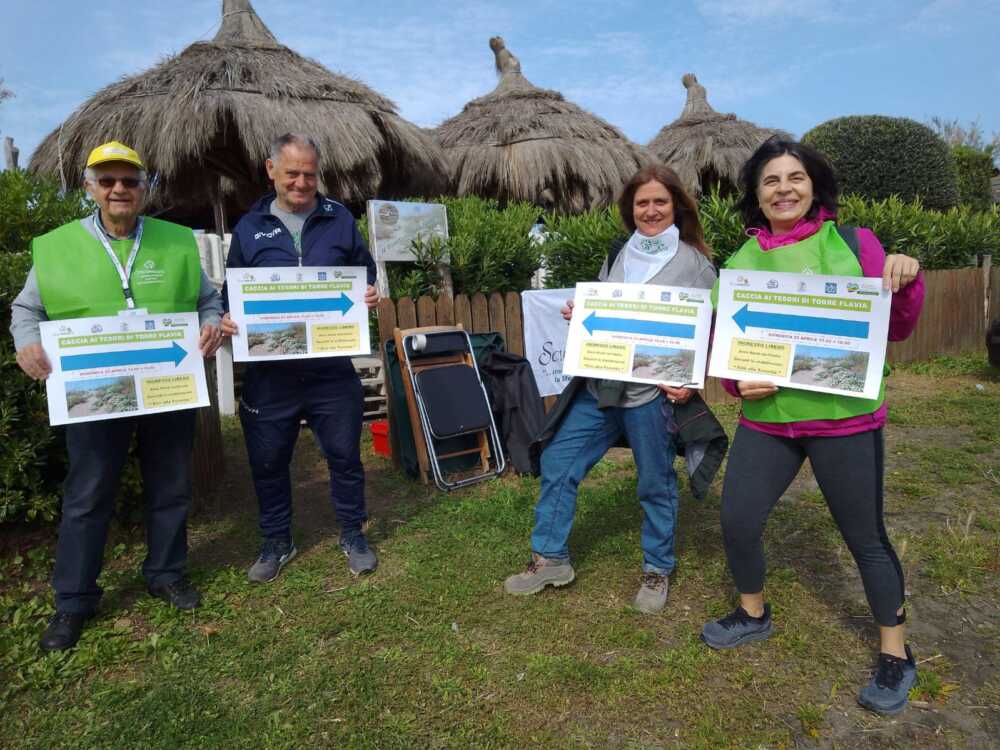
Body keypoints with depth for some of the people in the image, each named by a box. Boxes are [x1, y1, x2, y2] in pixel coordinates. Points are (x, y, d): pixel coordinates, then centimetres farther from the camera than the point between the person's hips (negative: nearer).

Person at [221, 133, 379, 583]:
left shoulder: (339, 219, 5)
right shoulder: (250, 227, 6)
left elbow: (365, 274, 9)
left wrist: (370, 297, -13)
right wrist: (226, 319, -10)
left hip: (332, 368, -1)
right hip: (270, 371, 1)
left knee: (344, 455, 10)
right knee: (268, 462, 11)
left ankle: (352, 535, 30)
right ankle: (277, 542, 31)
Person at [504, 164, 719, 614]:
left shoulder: (696, 263, -3)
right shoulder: (617, 257, 13)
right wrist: (578, 316, 1)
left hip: (653, 390, -5)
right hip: (598, 385, 6)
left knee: (656, 484, 8)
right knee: (557, 464, 6)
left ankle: (657, 570, 30)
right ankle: (550, 559, 22)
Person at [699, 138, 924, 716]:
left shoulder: (853, 243, -1)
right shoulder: (740, 262, 5)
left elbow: (894, 330, 3)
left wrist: (907, 281, -16)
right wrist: (736, 381, -11)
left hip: (844, 416, -3)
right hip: (766, 418, 3)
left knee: (865, 536, 7)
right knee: (738, 523, 6)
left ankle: (897, 658, 29)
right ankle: (754, 615, 36)